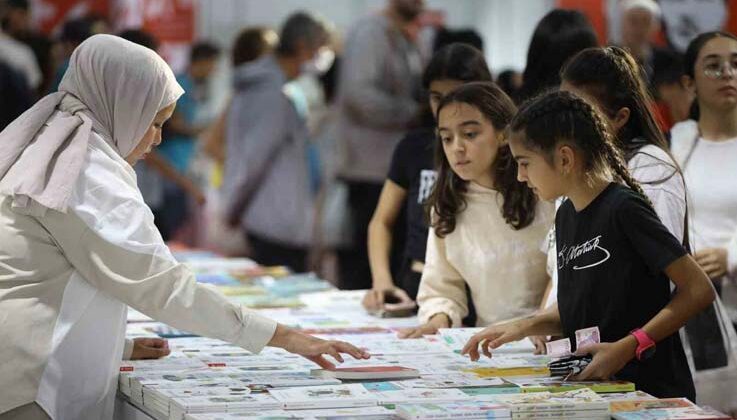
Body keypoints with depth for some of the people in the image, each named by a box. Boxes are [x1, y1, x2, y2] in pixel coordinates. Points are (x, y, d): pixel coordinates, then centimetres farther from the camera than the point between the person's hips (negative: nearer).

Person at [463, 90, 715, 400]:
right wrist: (524, 327, 5)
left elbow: (699, 290, -12)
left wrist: (628, 347, -18)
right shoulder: (566, 215, 13)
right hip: (594, 391, 7)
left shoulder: (623, 209, -11)